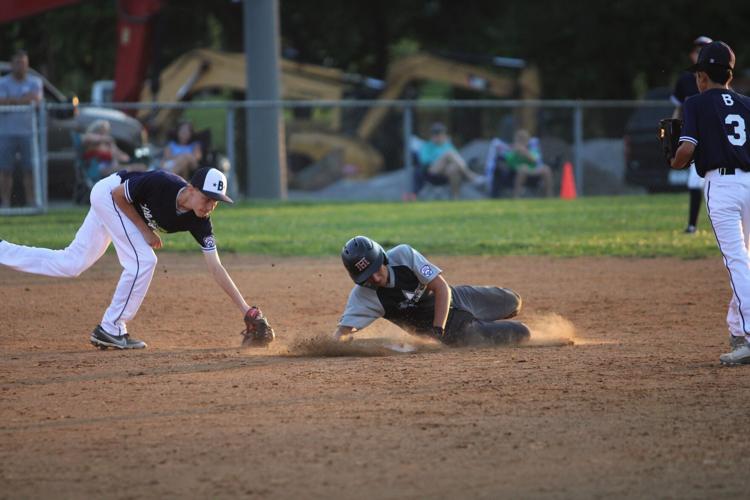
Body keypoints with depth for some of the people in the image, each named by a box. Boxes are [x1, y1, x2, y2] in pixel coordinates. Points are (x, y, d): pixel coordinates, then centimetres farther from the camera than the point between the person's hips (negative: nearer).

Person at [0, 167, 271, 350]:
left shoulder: (199, 223, -22)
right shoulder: (161, 184, -37)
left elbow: (216, 269, -23)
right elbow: (118, 194, -21)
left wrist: (246, 310, -30)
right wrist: (145, 230, -24)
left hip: (114, 207, 6)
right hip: (108, 193, -6)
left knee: (72, 264, 11)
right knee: (142, 261, -18)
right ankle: (110, 330, -7)